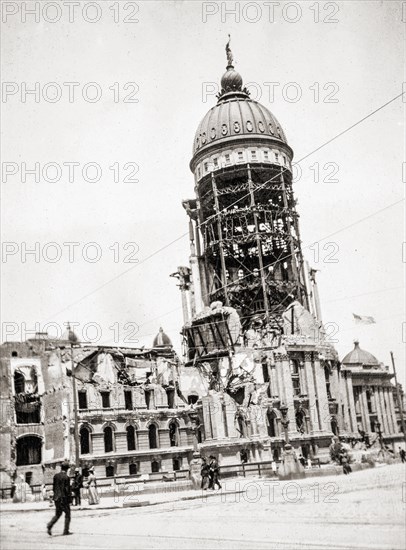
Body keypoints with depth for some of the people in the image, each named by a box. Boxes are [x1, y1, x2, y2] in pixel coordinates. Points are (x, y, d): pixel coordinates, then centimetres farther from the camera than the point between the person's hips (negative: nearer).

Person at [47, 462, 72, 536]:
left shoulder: (56, 476, 6)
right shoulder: (66, 477, -13)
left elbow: (54, 487, 11)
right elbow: (67, 489, -14)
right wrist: (69, 500, -8)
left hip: (56, 498, 6)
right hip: (64, 498, -6)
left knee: (57, 514, 16)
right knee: (67, 514, 8)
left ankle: (49, 526, -4)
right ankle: (66, 531, 9)